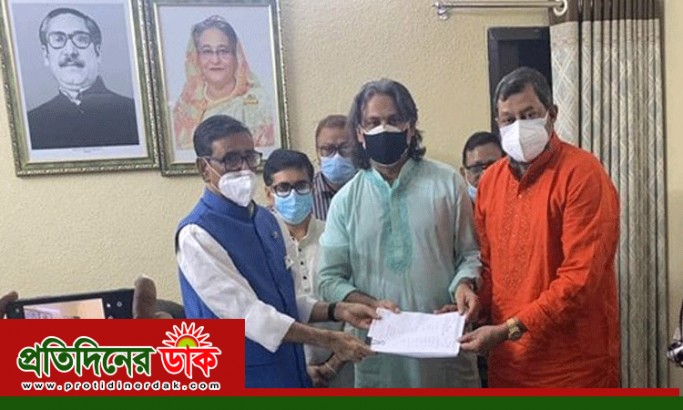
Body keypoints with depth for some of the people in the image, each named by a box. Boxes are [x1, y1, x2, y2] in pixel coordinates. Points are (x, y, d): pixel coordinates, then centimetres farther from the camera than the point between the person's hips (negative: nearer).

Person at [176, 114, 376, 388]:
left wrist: (338, 311, -8)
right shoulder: (196, 235, -17)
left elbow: (288, 302, 7)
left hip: (288, 371, 6)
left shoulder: (268, 221, 4)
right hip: (239, 379, -6)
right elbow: (248, 314, -22)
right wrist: (330, 340, -21)